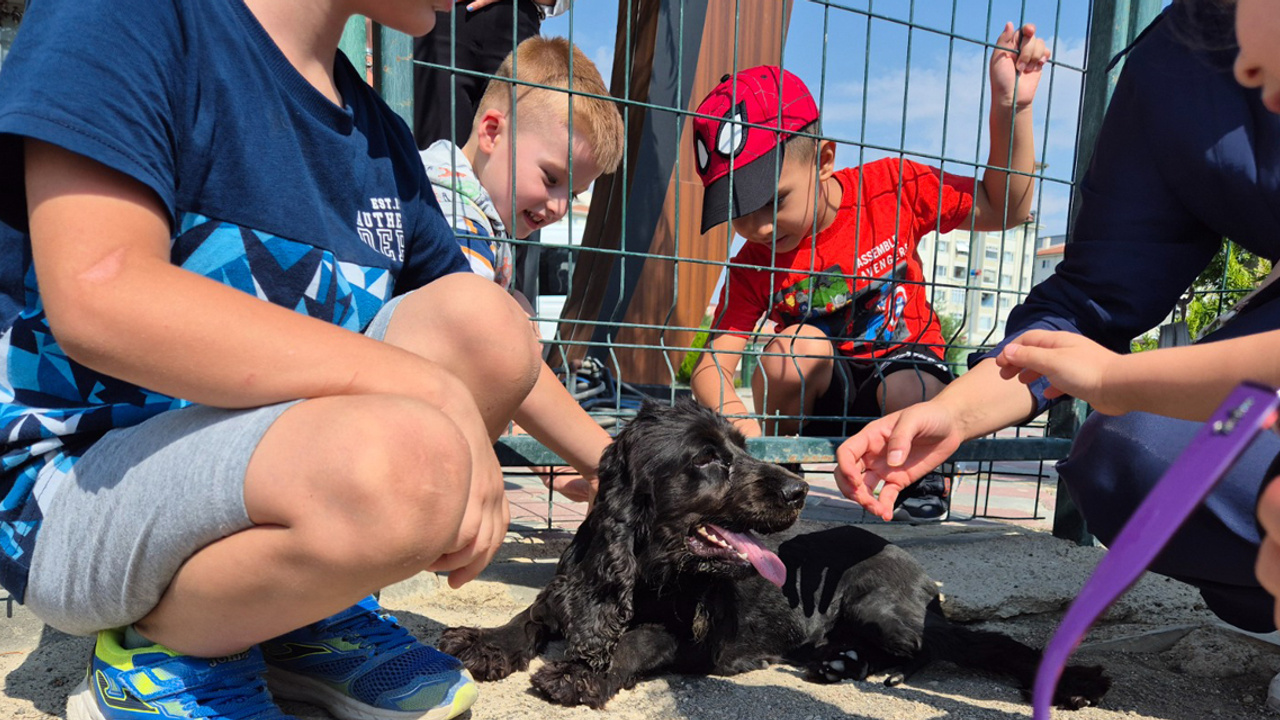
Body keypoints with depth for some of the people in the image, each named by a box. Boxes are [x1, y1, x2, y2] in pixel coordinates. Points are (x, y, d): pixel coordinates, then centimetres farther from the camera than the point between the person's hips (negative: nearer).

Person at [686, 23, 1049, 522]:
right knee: (795, 346, -33)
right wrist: (728, 408, -42)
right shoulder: (754, 263, -13)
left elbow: (1005, 208, -4)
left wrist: (1011, 107, -16)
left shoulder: (893, 188, -13)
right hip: (822, 394, 1)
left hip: (907, 358, 0)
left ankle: (928, 475, 0)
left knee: (910, 393, -37)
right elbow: (713, 365, -19)